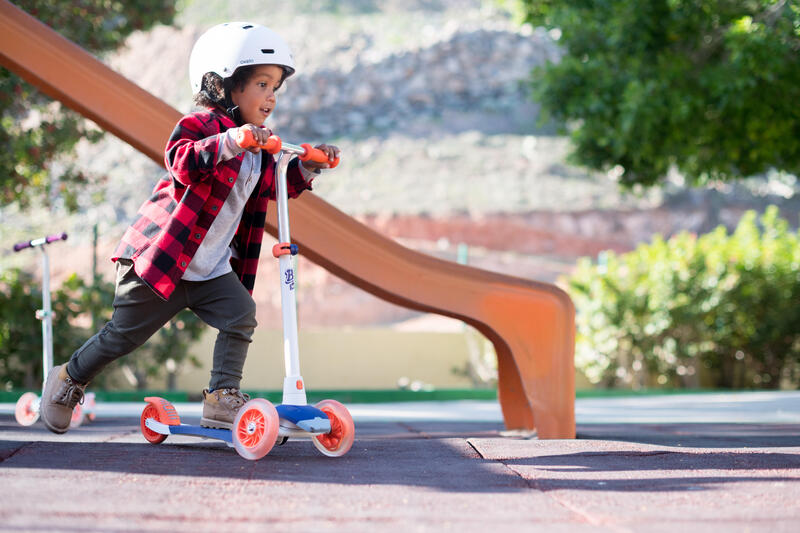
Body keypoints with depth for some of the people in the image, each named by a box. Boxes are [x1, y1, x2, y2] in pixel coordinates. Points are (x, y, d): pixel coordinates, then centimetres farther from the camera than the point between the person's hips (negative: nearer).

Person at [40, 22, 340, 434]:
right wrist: (228, 142, -48)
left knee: (240, 315, -16)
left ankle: (222, 398, -10)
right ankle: (68, 381, 26)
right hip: (160, 258, -7)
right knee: (124, 333, 3)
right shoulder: (200, 125, -15)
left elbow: (275, 187, 21)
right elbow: (180, 161, -35)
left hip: (211, 269, 7)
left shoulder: (258, 144, 11)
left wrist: (307, 167, 4)